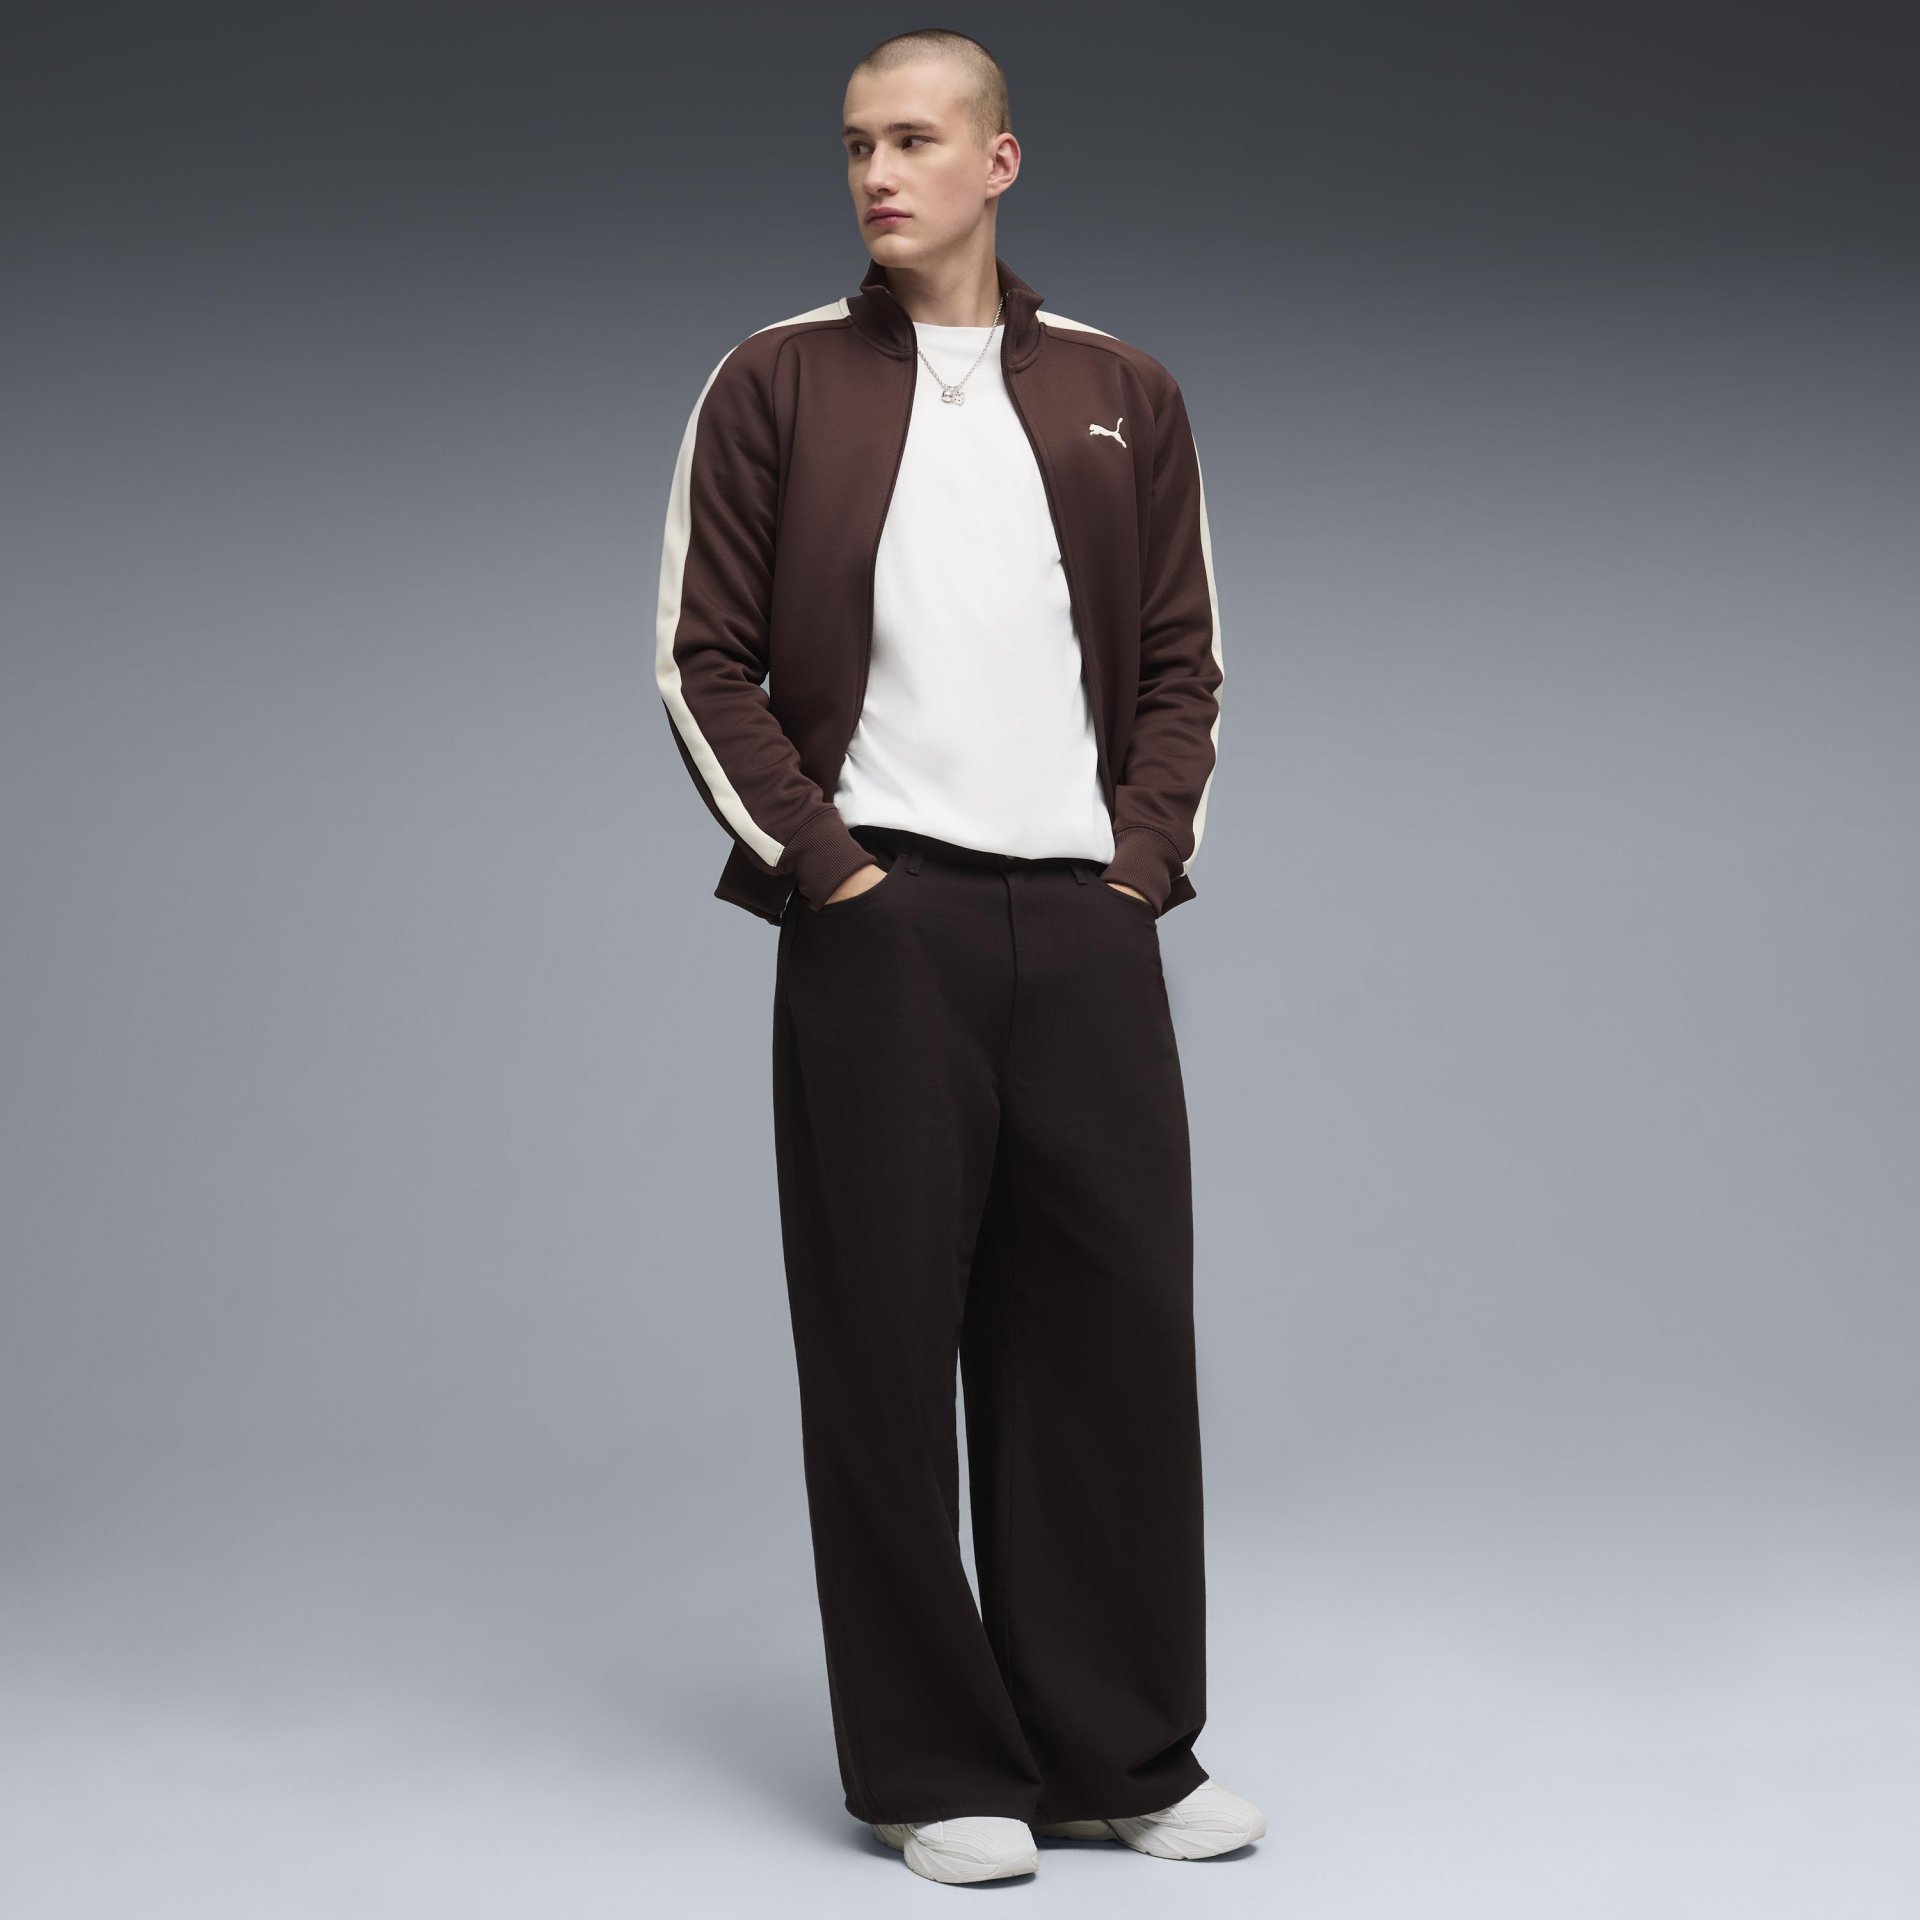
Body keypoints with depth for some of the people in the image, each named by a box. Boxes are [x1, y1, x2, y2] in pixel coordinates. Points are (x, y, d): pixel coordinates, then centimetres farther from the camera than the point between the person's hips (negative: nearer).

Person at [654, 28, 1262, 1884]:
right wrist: (821, 864, -8)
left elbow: (1183, 662, 14)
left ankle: (1120, 1752, 16)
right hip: (879, 928, -3)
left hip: (1088, 928, 3)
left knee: (1112, 1332, 5)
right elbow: (702, 659, 1)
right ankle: (935, 1769, 11)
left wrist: (1147, 854, 1)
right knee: (889, 1346, 1)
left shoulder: (1123, 397, 12)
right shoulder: (777, 385, 4)